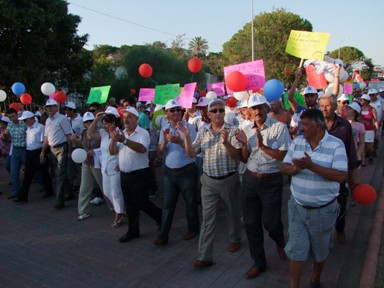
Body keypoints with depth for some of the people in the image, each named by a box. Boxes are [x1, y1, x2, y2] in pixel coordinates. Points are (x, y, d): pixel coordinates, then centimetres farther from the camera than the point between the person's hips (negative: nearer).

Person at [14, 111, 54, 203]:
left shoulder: (40, 127, -12)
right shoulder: (28, 128, 12)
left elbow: (44, 142, -12)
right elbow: (28, 141, 16)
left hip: (38, 152, -7)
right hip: (29, 153, 7)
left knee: (44, 173, 7)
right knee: (27, 175, 7)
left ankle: (49, 191, 24)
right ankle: (22, 196, 10)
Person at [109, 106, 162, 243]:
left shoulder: (143, 133, -11)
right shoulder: (121, 134, 9)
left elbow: (142, 148, -30)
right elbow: (112, 152, 4)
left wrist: (124, 140, -40)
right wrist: (114, 141, -16)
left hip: (139, 174, -6)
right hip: (125, 174, 6)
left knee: (141, 202, -1)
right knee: (130, 204, 14)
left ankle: (160, 216, 25)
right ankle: (133, 230, 26)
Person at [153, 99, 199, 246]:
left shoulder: (188, 127, -9)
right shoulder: (164, 129, 5)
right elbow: (159, 153, 1)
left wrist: (179, 141, -30)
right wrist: (165, 141, -18)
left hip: (187, 171, -4)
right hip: (169, 172, 4)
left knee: (190, 202, 10)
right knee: (167, 204, 9)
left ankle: (193, 229, 31)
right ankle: (163, 235, 16)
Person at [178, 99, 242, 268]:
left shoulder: (232, 131, -7)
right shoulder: (202, 133, 3)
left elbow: (238, 156, -13)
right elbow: (191, 154, -1)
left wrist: (226, 142, -29)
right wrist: (186, 137, -16)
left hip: (229, 180, -2)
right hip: (209, 181, 2)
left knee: (232, 212, 18)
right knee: (208, 218, 2)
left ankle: (235, 239, 44)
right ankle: (204, 256, 8)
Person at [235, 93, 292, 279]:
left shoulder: (279, 127, -11)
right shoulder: (247, 130, 5)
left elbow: (285, 156, -16)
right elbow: (244, 159, 7)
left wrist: (263, 146, -23)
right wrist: (244, 144, -11)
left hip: (272, 181, -4)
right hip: (250, 180, 5)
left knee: (270, 221, 7)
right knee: (251, 222, 10)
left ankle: (280, 242, 45)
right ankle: (259, 262, 28)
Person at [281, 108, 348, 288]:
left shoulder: (336, 145, -13)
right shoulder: (297, 142, -1)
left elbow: (341, 176, -21)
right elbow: (284, 168, 0)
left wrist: (312, 166, -30)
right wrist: (296, 168, -22)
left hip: (323, 210, -2)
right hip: (297, 207, 2)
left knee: (320, 250, 20)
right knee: (296, 249, 6)